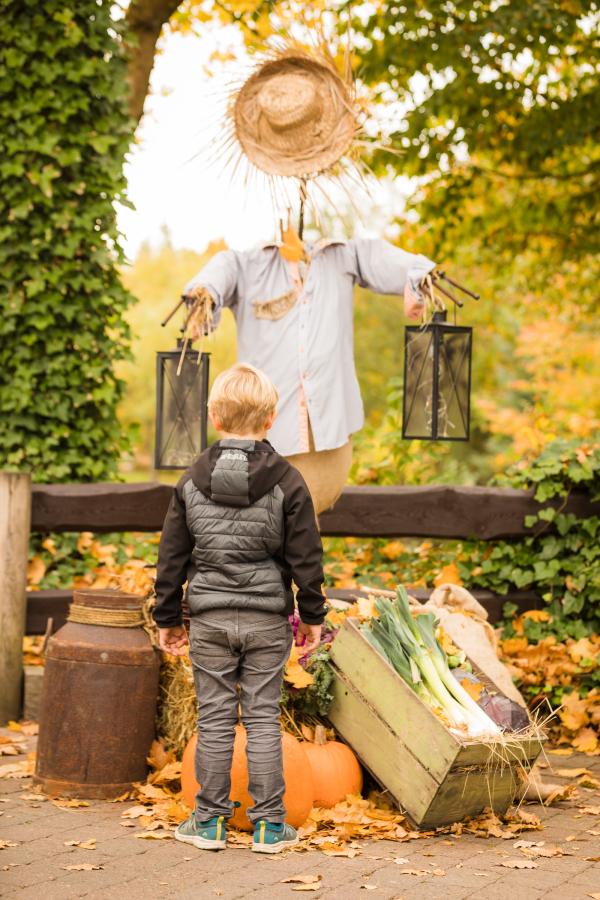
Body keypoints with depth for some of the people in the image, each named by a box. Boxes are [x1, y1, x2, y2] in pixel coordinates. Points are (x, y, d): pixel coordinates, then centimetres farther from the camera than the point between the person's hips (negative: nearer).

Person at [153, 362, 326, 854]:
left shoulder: (193, 480, -1)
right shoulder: (286, 481, -6)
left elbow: (172, 557, 3)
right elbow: (306, 557, -3)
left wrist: (168, 618, 13)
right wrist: (312, 617, 7)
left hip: (209, 617, 1)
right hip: (267, 618, -1)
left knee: (214, 719, 7)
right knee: (263, 718, 5)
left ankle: (210, 820, 12)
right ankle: (269, 825, 8)